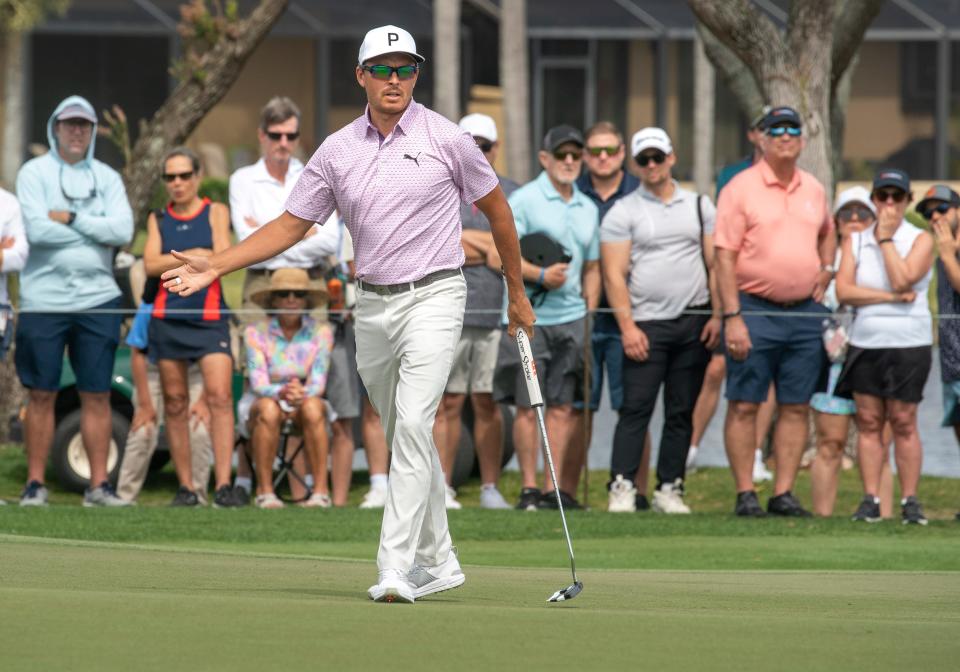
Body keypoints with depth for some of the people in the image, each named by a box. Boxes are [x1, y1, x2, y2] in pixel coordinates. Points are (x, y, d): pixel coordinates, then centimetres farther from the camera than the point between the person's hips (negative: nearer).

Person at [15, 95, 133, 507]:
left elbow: (123, 231, -4)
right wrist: (96, 231, -5)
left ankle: (99, 485, 5)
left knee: (97, 395, 2)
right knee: (42, 394, 0)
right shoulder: (34, 173, 2)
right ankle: (35, 484, 5)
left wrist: (71, 218, -9)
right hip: (44, 299, -2)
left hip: (97, 298, 3)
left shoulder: (106, 178, 11)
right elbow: (37, 230, -13)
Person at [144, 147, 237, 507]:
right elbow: (151, 264, 0)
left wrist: (171, 261, -6)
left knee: (219, 397, -15)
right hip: (167, 316, 3)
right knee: (175, 403, 2)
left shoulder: (216, 213, 7)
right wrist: (197, 255, -7)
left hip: (210, 316, -2)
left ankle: (223, 485, -19)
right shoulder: (158, 218, 13)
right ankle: (185, 487, 7)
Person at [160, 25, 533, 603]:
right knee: (405, 435, 12)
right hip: (373, 305, 5)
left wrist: (518, 294, 11)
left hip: (432, 298, -5)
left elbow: (497, 210, 6)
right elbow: (291, 225, 8)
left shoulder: (446, 139, -5)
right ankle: (438, 561, 24)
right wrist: (216, 266, -2)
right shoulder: (338, 151, 4)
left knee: (412, 423, -19)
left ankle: (397, 567, -23)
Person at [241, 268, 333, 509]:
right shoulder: (256, 333, -9)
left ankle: (321, 490, -34)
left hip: (308, 401, 1)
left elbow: (318, 383, -12)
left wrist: (302, 393, -36)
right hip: (263, 401, -1)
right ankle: (265, 491, -29)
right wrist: (281, 393, -40)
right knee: (269, 409, -37)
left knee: (312, 407, -35)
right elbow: (258, 383, -17)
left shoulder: (321, 332, -5)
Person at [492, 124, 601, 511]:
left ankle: (557, 489, 6)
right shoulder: (524, 200, -3)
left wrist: (590, 316, 13)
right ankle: (529, 488, 3)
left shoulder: (587, 208, 16)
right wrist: (540, 275, -21)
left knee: (562, 407, 3)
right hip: (529, 317, -5)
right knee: (528, 407, -2)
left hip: (571, 319, 5)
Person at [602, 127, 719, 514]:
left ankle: (669, 489, 7)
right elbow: (614, 275, -2)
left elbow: (715, 264, 12)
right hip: (646, 325, -3)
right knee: (636, 407, -11)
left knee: (681, 412, 4)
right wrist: (628, 327, -10)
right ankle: (621, 487, -12)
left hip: (694, 324, 3)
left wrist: (718, 315, 1)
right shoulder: (623, 212, 4)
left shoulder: (699, 206, 13)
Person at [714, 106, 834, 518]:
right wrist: (732, 317, -15)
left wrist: (826, 271, 13)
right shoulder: (741, 189, -4)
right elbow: (725, 256, -8)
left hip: (805, 313, 5)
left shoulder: (813, 190, 12)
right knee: (744, 406, -4)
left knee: (796, 407, 4)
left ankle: (784, 494, 9)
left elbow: (827, 233, 32)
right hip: (754, 310, -5)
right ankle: (745, 494, 0)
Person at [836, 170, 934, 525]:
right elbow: (844, 290, -3)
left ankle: (910, 500, 2)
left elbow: (902, 279, -15)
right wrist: (891, 298, -10)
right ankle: (870, 500, 5)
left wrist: (886, 238, -9)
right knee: (868, 421, 2)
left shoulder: (920, 240, 1)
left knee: (903, 421, -3)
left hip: (909, 343, -3)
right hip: (865, 342, 3)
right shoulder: (856, 241, 10)